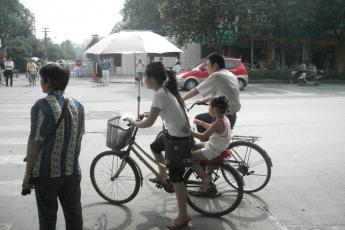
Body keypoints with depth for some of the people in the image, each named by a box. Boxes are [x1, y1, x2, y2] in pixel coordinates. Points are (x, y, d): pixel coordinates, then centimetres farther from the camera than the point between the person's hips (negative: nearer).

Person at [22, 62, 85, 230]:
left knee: (47, 216, 11)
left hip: (46, 173, -4)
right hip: (72, 171, 4)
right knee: (73, 213, 14)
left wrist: (28, 174, -6)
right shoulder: (77, 105, 1)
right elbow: (79, 137, 7)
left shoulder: (42, 106, -15)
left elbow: (35, 142, -14)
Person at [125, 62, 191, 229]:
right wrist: (150, 113, 18)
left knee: (176, 179, -1)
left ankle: (183, 216, 10)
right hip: (176, 133, 9)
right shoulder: (167, 90, 5)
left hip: (179, 139, -9)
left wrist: (133, 123, -5)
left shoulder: (160, 94, -22)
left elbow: (149, 122, -20)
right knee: (155, 147, 30)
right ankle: (163, 175, 48)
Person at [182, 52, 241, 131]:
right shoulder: (231, 75, 11)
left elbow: (196, 91, -9)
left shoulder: (216, 76, -14)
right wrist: (204, 101, 26)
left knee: (198, 119, 8)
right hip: (233, 116, 9)